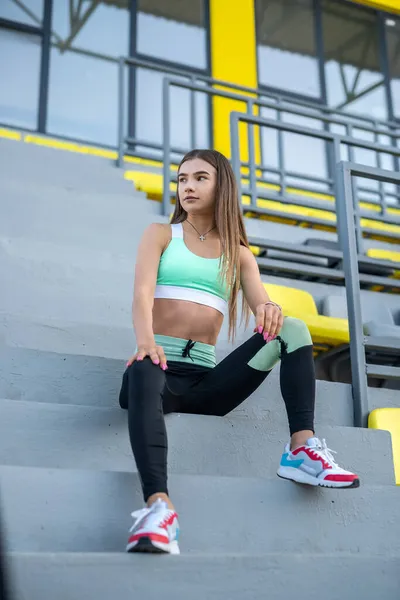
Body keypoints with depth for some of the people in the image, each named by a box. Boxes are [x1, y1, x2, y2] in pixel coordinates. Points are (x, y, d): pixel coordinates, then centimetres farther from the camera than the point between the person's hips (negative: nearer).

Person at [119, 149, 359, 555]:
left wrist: (268, 309, -27)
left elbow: (260, 301, 0)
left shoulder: (238, 253, 18)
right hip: (162, 369, -3)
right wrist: (145, 341, -28)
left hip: (206, 380, 3)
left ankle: (302, 448, -31)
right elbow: (142, 294, -6)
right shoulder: (161, 235, 12)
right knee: (145, 371, -40)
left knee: (293, 330, -16)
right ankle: (159, 506, -57)